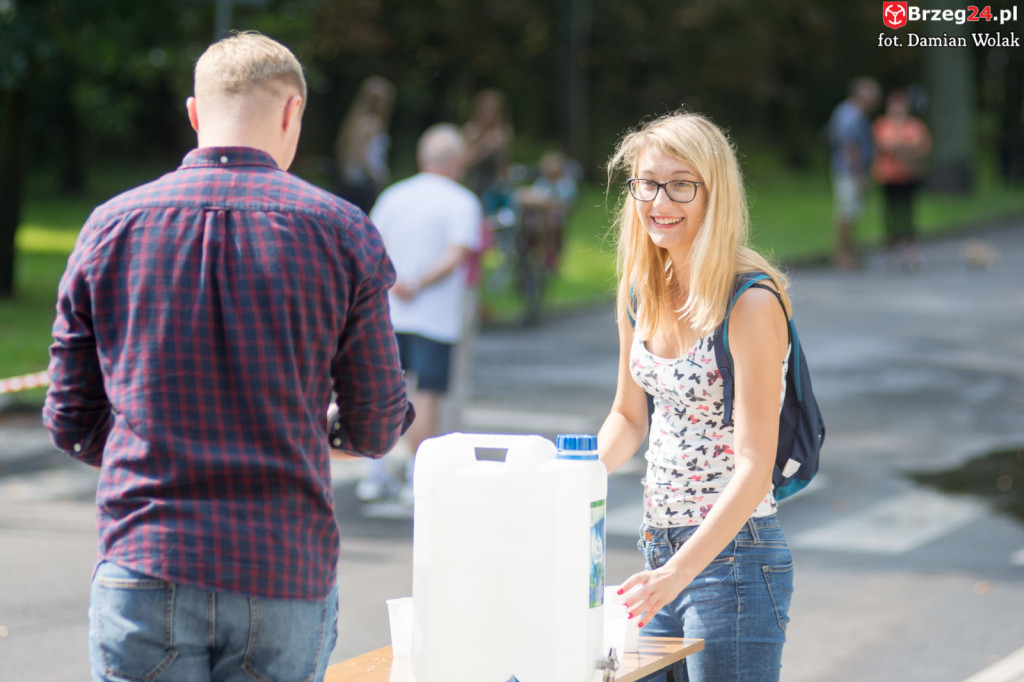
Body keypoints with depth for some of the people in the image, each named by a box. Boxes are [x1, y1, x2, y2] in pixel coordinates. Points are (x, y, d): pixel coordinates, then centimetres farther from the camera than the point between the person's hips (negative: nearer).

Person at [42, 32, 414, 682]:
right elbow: (377, 427, 4)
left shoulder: (110, 227, 4)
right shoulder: (341, 232, 0)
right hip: (287, 578, 0)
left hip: (145, 574, 1)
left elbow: (72, 421, 8)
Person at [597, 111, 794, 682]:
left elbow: (754, 468, -20)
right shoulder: (640, 291, 5)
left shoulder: (751, 303, -16)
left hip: (733, 555, -7)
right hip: (660, 548, 7)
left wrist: (679, 572, -28)